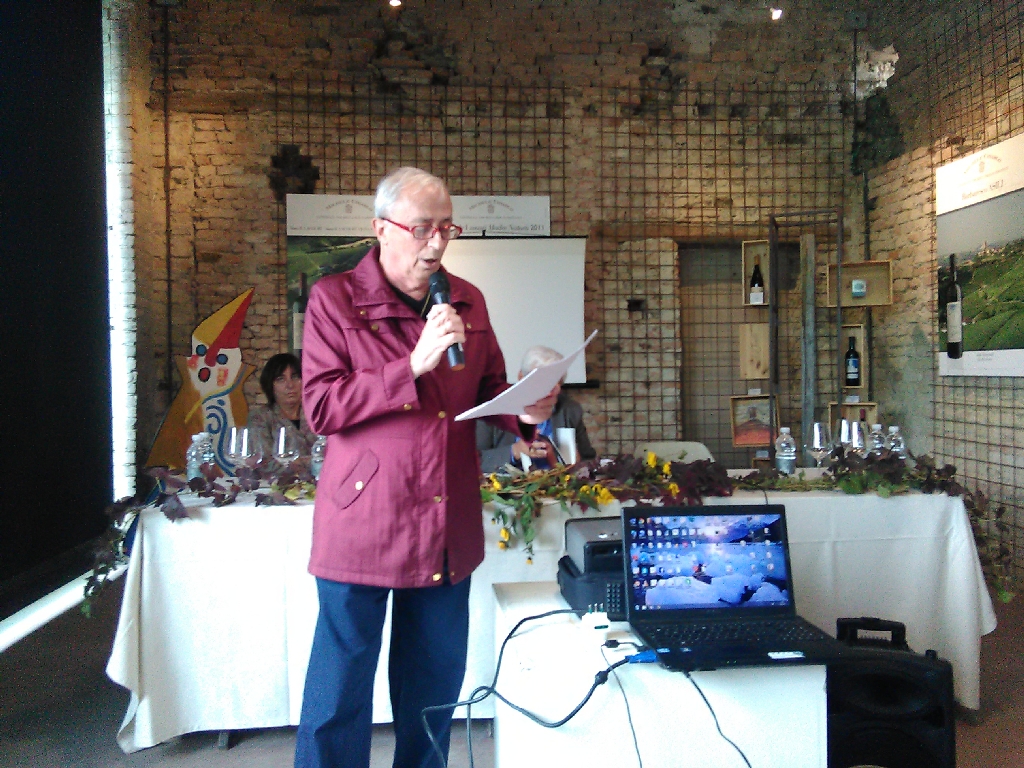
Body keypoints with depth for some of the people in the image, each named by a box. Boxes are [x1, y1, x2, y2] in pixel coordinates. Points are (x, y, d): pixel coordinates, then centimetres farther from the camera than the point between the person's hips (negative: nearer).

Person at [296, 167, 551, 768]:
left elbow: (489, 390, 17)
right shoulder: (334, 299, -3)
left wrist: (524, 411, -6)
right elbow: (321, 408, -12)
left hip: (448, 528, 5)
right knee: (341, 686, 5)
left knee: (436, 680, 17)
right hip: (363, 525, -4)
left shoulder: (468, 301, 10)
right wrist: (415, 366, -20)